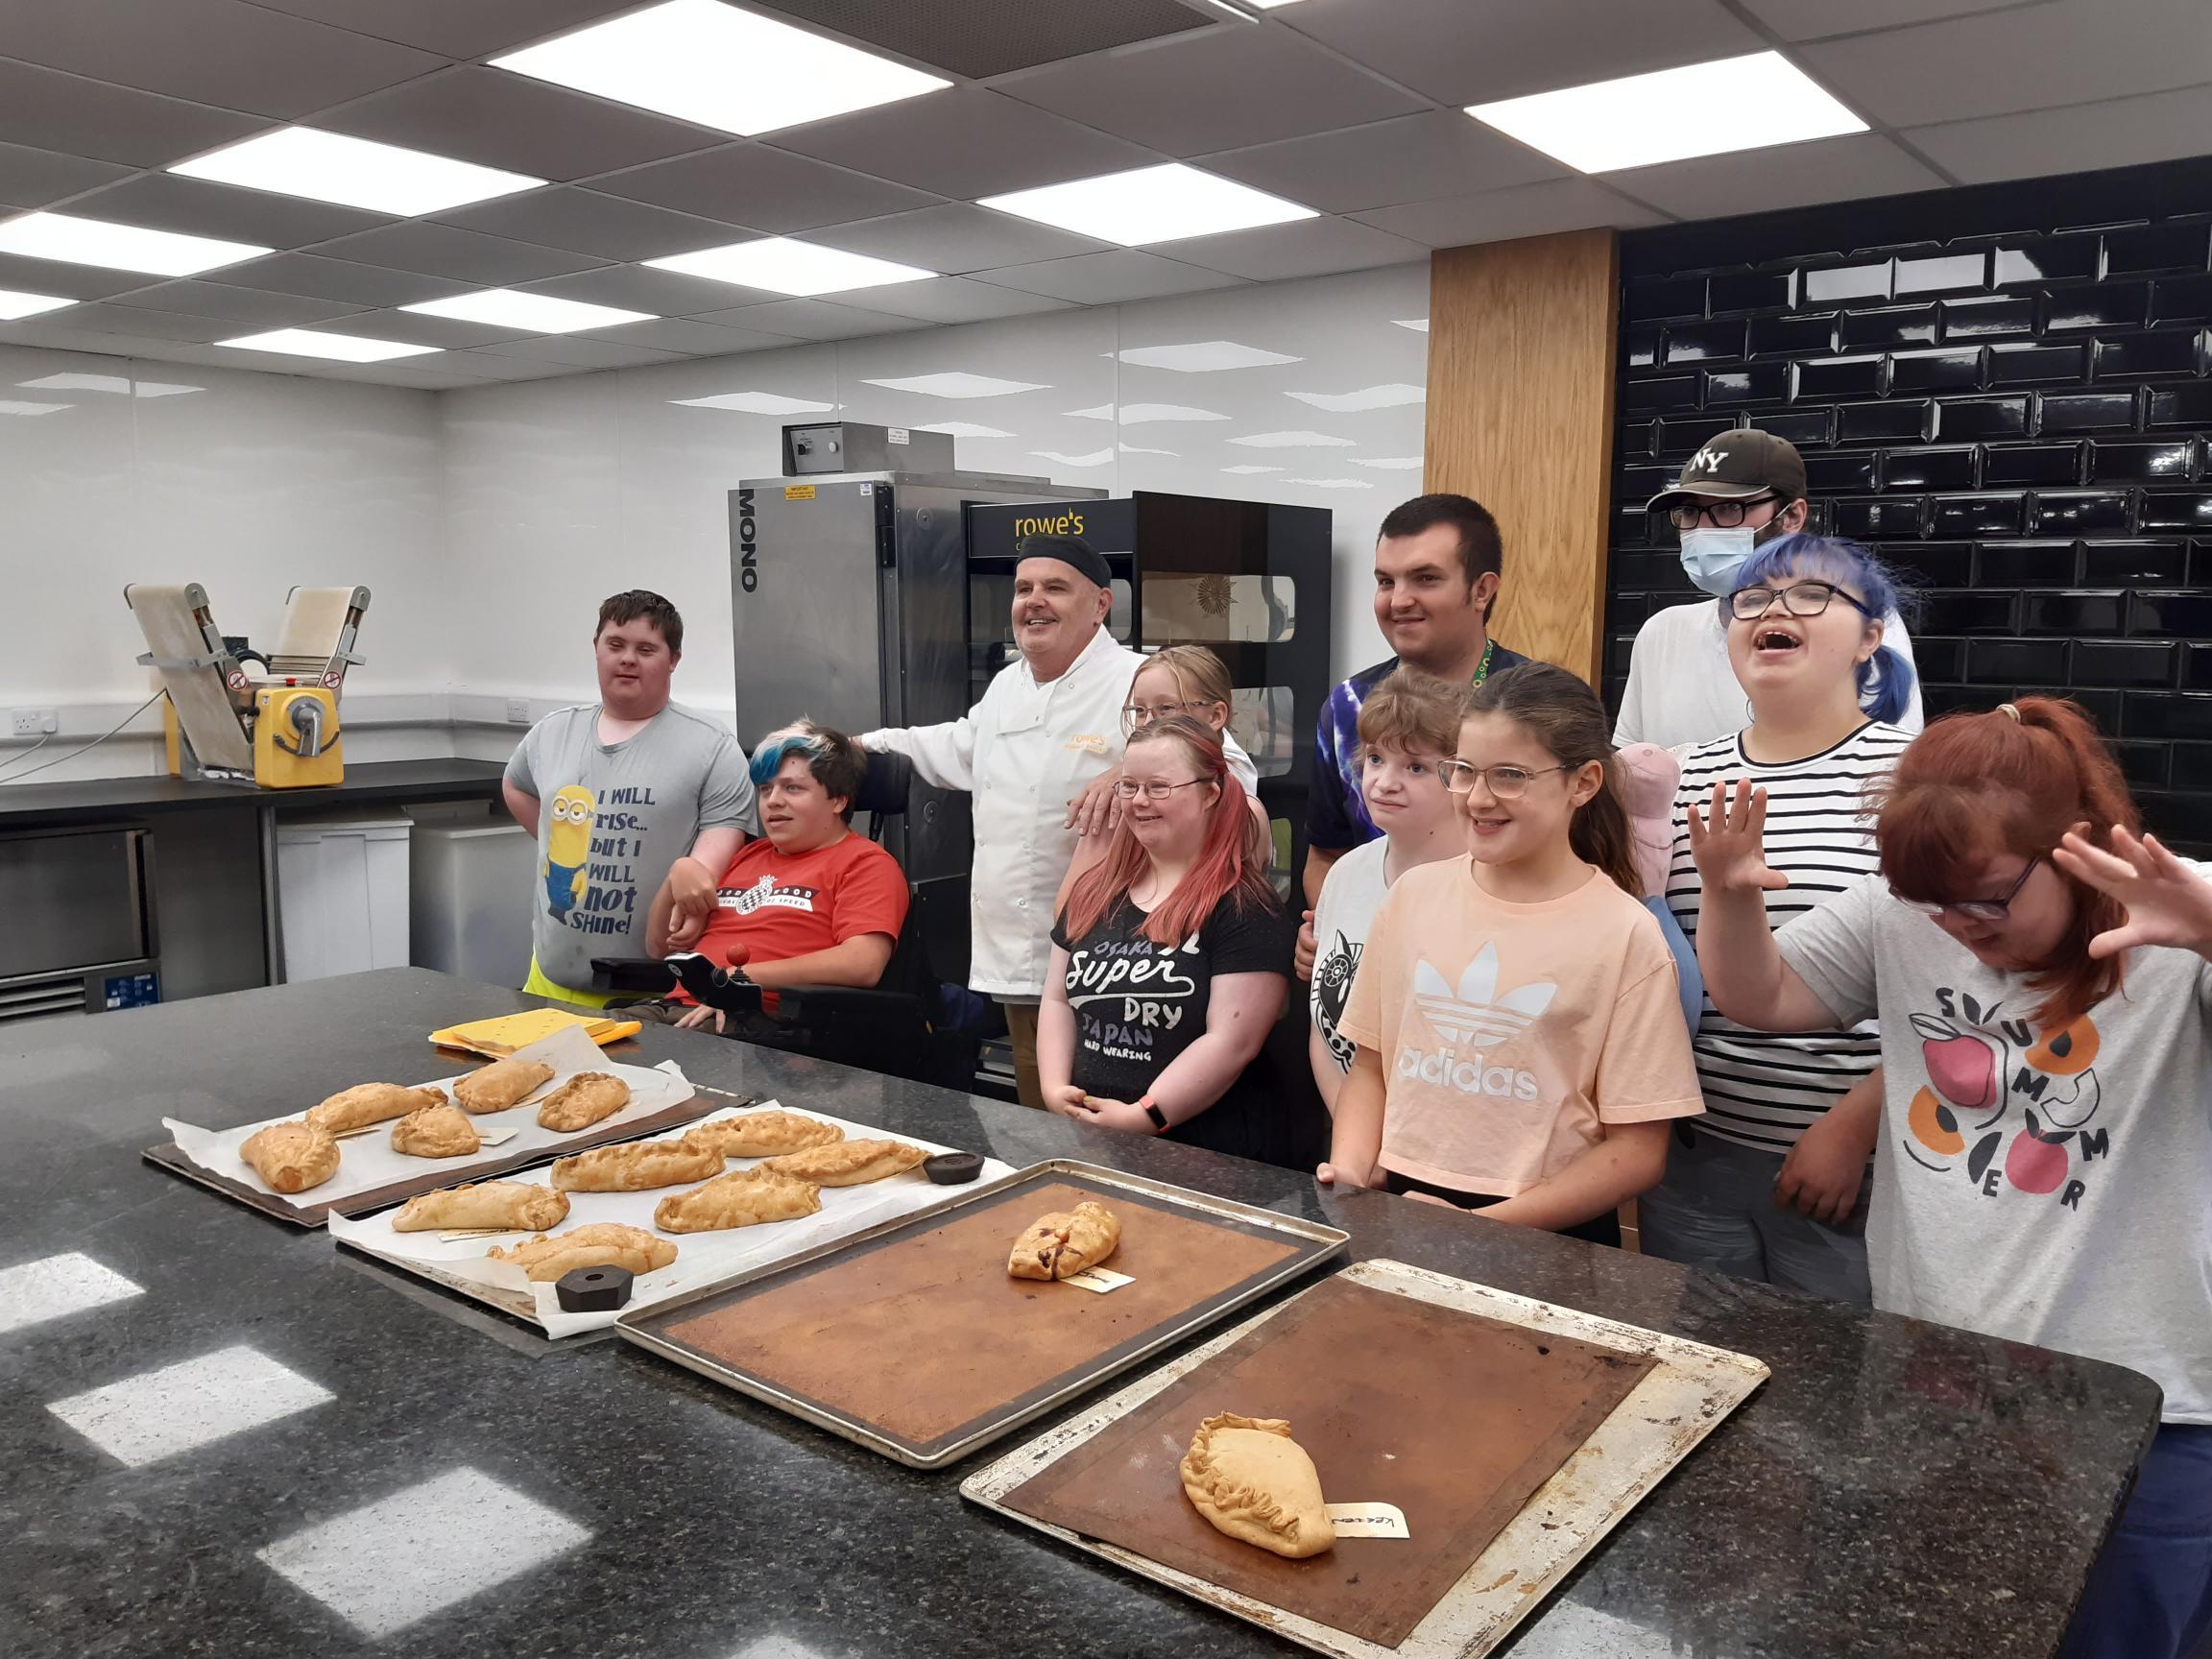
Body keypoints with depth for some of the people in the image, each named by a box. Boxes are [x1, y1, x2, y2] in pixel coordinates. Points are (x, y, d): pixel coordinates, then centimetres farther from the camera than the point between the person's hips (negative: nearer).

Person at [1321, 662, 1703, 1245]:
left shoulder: (1626, 934, -5)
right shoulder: (1414, 893, 6)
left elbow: (1637, 1149, -3)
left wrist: (1482, 1225, -12)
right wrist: (1352, 1175, -3)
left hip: (1547, 1236, -2)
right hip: (1398, 1204, 2)